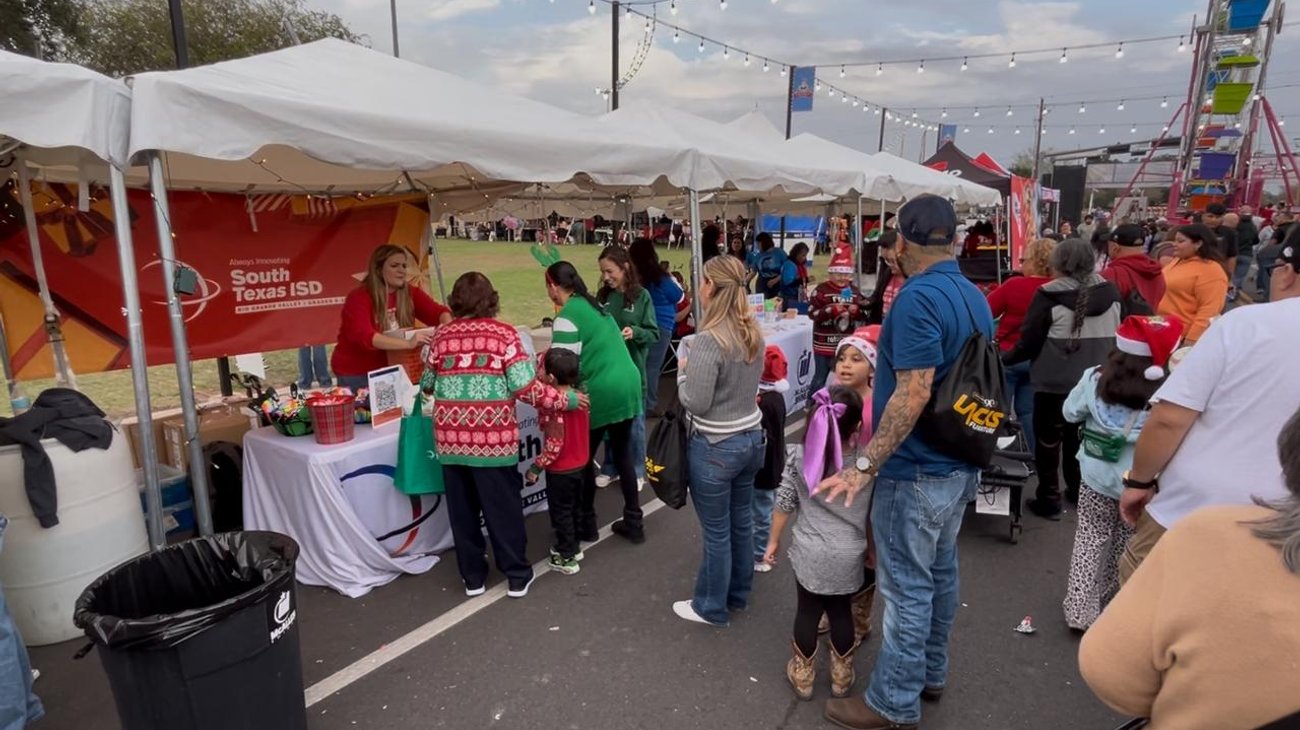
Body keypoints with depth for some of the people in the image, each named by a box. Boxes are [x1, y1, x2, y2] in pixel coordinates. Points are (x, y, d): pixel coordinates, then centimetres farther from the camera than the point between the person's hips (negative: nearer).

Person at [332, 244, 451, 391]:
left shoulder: (409, 293, -1)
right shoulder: (358, 298, -16)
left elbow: (438, 312, -8)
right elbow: (364, 337, -30)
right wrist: (408, 344, -43)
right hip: (356, 374, -4)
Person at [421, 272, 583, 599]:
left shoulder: (441, 336, 4)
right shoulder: (504, 334, -5)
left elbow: (426, 386, 14)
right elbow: (526, 388, -11)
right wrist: (567, 399, 0)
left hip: (451, 438, 3)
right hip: (493, 438, -3)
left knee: (462, 509, 15)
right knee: (503, 508, 10)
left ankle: (473, 577, 27)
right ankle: (517, 575, 20)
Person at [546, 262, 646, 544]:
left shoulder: (567, 317, -12)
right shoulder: (593, 305, 14)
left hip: (601, 393, -8)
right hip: (629, 385, 8)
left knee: (583, 458, 10)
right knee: (623, 454, 17)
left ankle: (586, 525, 23)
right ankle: (633, 523, 25)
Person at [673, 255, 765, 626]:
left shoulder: (708, 340, -24)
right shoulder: (752, 332, 1)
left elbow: (696, 403, -21)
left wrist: (682, 373, -4)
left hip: (715, 448, -8)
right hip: (751, 438, 8)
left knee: (717, 532, 8)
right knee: (741, 522, 21)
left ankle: (711, 607, 27)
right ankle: (738, 594, 39)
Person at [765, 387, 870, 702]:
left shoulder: (799, 457, -14)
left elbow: (784, 505, -5)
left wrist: (773, 541, 10)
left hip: (809, 553, 0)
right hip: (848, 557, 1)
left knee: (808, 611, 17)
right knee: (842, 612, 19)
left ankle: (802, 674, 33)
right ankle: (841, 675, 38)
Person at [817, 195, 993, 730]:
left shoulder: (919, 297, -22)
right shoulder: (975, 297, 8)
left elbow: (913, 394, -28)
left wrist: (865, 464, -26)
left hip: (917, 471, -9)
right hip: (959, 464, 9)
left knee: (908, 586, 3)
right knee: (939, 573, 21)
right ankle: (930, 673, 38)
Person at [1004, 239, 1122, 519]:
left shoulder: (1050, 295, -18)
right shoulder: (1111, 293, 0)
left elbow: (1030, 342, -15)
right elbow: (1118, 337, 11)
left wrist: (1004, 359, 0)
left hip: (1055, 382, -5)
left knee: (1048, 440, 9)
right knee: (1078, 437, 22)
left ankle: (1048, 501, 14)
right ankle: (1078, 491, 34)